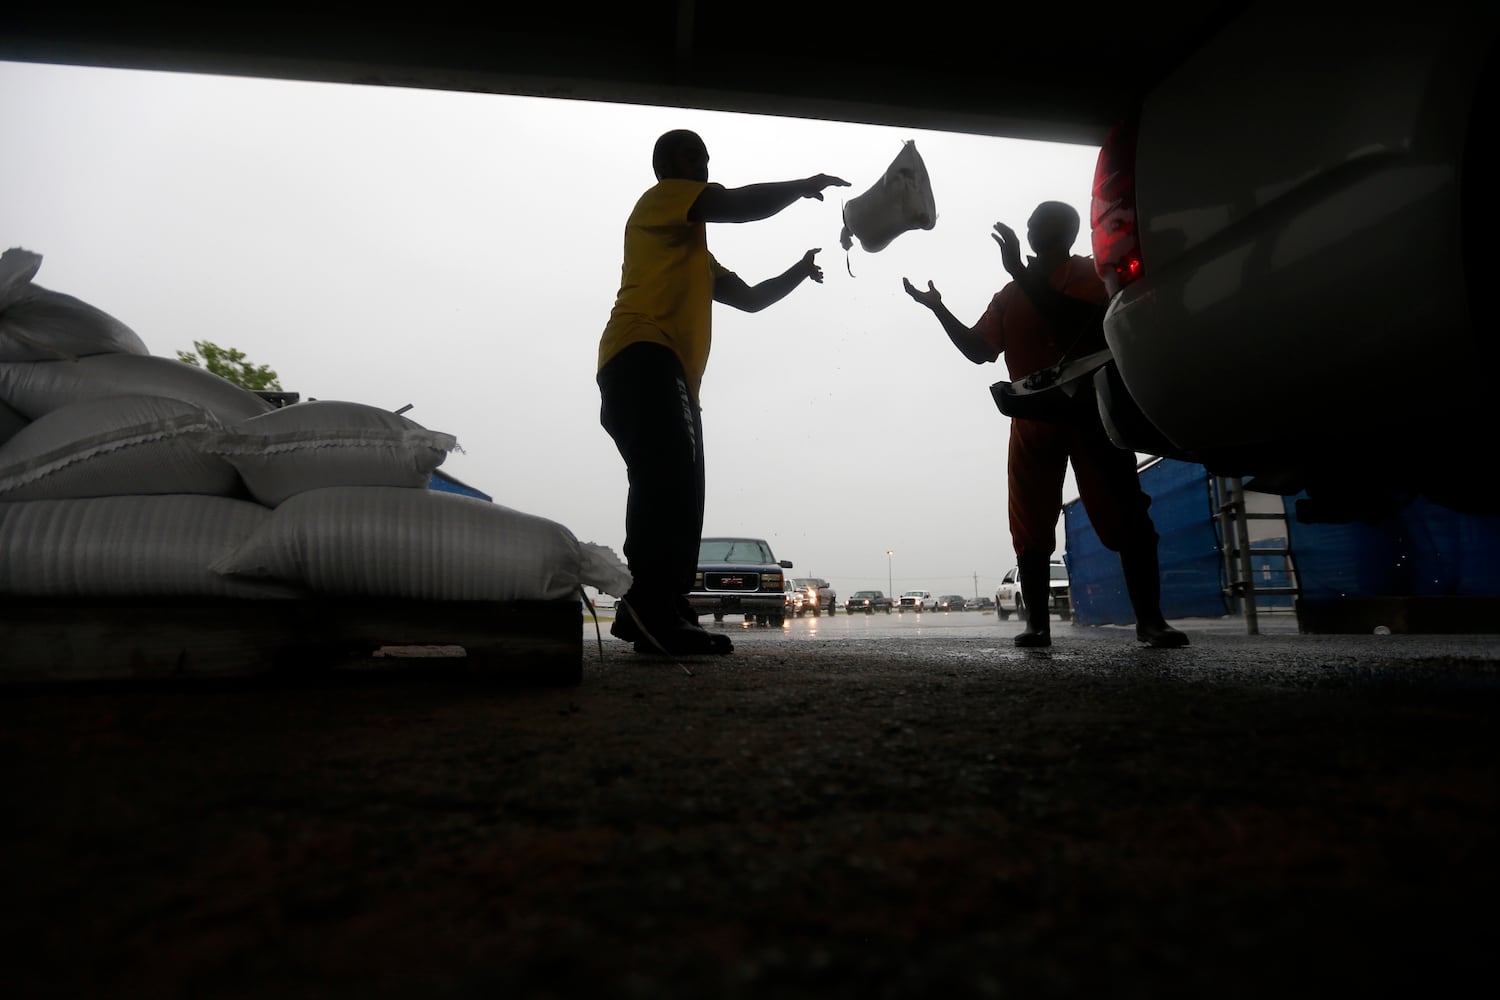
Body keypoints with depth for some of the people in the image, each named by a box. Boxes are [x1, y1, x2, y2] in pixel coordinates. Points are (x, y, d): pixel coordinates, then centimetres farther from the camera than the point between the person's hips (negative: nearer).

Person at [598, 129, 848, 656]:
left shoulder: (696, 252, 39)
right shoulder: (660, 198, 12)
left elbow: (750, 297, 40)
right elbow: (739, 204, -3)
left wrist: (799, 271, 30)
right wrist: (805, 186, 11)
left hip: (671, 374, 10)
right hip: (643, 359, -10)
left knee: (677, 493, -3)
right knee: (669, 480, -27)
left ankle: (658, 616, -7)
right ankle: (653, 609, -37)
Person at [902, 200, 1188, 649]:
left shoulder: (1090, 272, 5)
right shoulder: (1010, 295, 20)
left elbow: (1073, 321, -17)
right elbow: (978, 349, 16)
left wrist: (1021, 272, -19)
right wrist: (938, 308, 6)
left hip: (1090, 412, -4)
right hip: (1033, 420, 4)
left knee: (1126, 515, -8)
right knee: (1030, 527, -1)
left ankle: (1150, 618, -5)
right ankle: (1037, 623, 3)